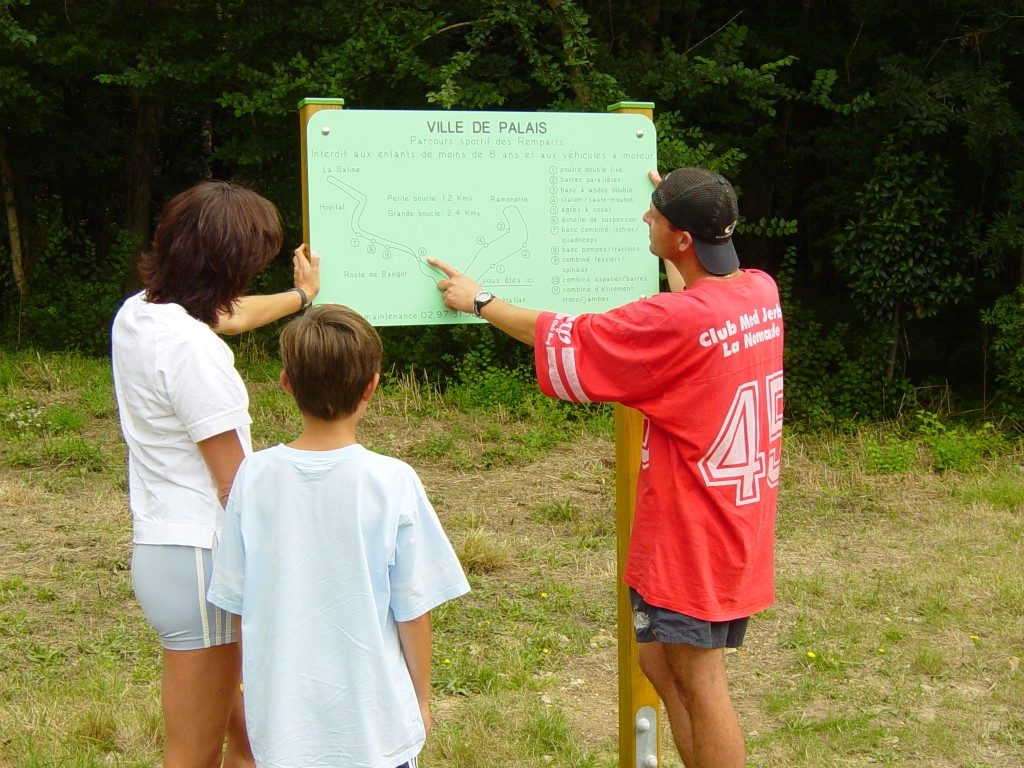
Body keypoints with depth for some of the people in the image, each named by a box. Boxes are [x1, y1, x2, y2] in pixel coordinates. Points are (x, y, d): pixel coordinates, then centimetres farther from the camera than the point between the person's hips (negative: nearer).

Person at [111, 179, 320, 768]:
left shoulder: (137, 315, 7)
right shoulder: (189, 347, -22)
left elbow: (228, 315, 29)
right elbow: (235, 487, -20)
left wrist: (301, 295, 46)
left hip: (159, 548, 10)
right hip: (200, 558, -10)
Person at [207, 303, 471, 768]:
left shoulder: (254, 477, -8)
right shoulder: (392, 482, -15)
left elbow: (238, 606, 1)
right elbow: (413, 612, -7)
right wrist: (421, 698, 9)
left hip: (280, 729, 2)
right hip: (375, 727, -2)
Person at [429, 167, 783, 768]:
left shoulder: (674, 322, -25)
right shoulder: (762, 292, -1)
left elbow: (565, 344, -12)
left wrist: (480, 302, 3)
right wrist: (678, 210, 32)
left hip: (691, 538, -9)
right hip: (741, 529, 9)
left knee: (698, 684, 4)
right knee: (661, 661, 21)